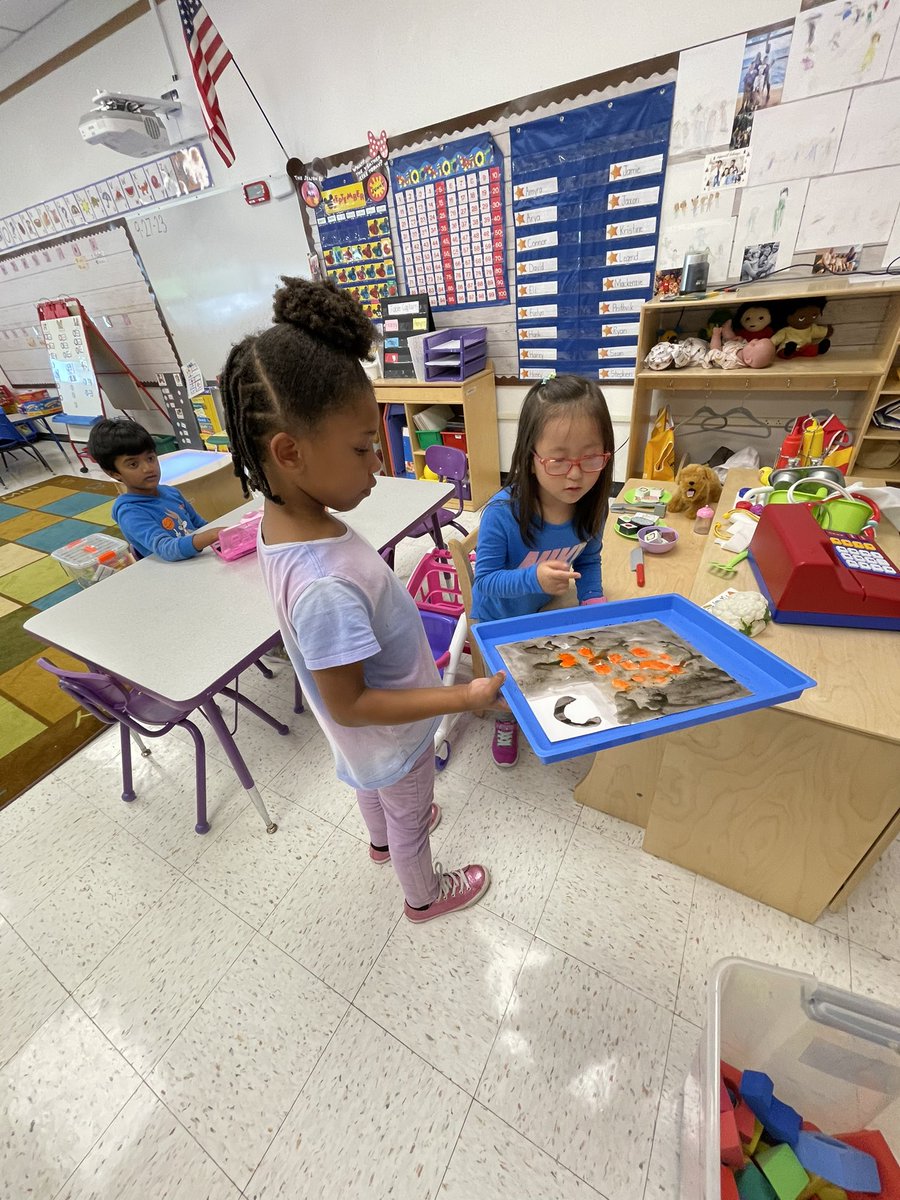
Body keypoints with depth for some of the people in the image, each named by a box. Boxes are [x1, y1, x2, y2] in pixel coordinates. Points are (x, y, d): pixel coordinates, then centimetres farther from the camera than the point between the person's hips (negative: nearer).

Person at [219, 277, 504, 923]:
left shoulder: (287, 516, -16)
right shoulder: (326, 588, -43)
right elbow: (350, 704, -31)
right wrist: (465, 697, -30)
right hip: (392, 734, -7)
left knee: (378, 789, 37)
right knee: (411, 818, 25)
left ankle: (382, 839, 70)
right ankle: (425, 894, 58)